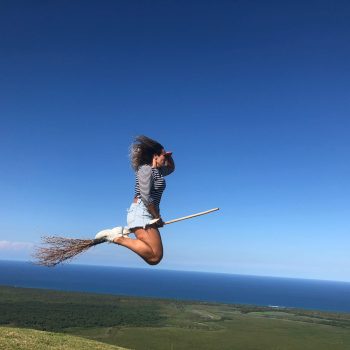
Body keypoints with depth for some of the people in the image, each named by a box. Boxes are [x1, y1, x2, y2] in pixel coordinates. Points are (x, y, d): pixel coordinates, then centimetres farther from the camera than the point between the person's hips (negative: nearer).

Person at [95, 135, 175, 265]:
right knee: (155, 256, -19)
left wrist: (169, 157, 19)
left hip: (147, 214, 10)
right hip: (141, 212, -10)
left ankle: (123, 232, 7)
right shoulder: (146, 169, -7)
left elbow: (171, 168, 40)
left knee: (154, 258, 9)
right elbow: (145, 196, -18)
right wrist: (157, 217, -11)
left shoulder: (157, 171, 20)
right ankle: (118, 238, -15)